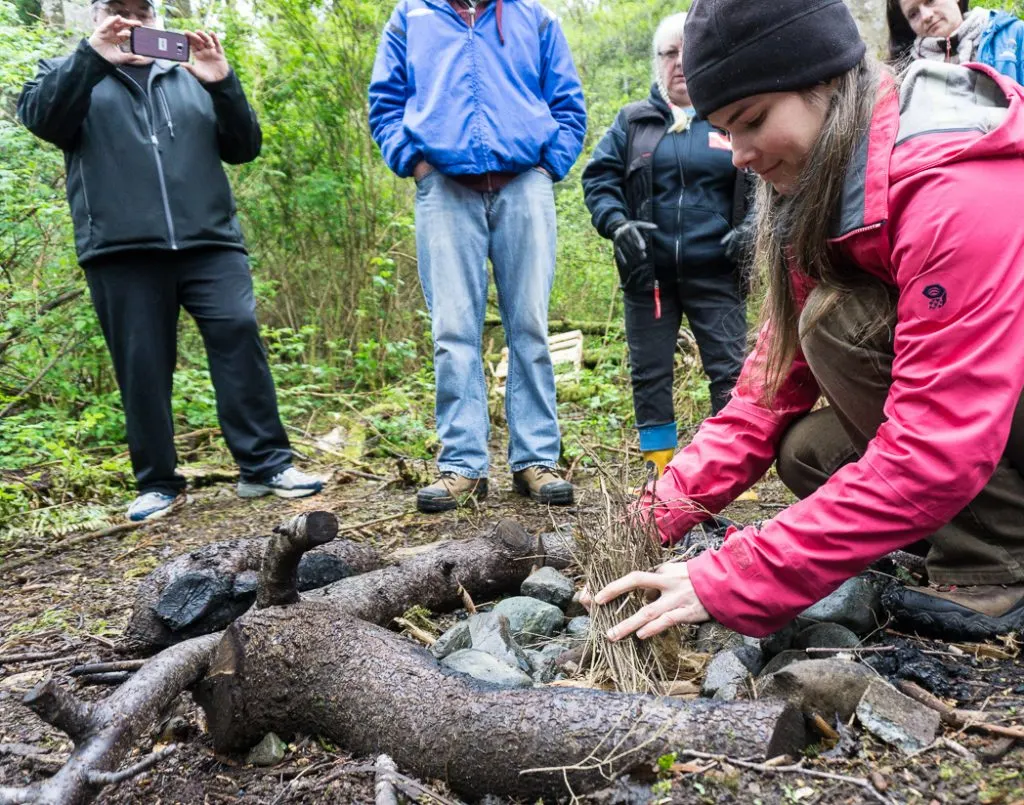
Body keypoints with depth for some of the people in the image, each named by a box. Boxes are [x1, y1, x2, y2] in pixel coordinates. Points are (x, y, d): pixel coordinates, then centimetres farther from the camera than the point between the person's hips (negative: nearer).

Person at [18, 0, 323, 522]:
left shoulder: (191, 79, 23)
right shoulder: (69, 76, 18)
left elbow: (243, 147, 13)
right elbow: (39, 117, -3)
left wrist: (222, 84, -3)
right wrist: (91, 55, -16)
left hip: (208, 242, 1)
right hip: (121, 250, -1)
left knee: (239, 336, -13)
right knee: (141, 366, -1)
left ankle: (266, 465, -10)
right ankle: (158, 483, 9)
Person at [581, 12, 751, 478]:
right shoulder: (632, 122, 11)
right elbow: (598, 178, 6)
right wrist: (616, 222, -12)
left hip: (716, 276, -1)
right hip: (648, 274, 2)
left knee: (729, 371, -2)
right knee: (649, 374, 6)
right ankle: (660, 472, 19)